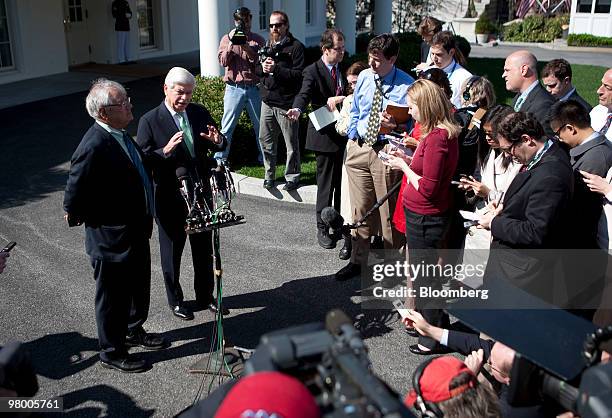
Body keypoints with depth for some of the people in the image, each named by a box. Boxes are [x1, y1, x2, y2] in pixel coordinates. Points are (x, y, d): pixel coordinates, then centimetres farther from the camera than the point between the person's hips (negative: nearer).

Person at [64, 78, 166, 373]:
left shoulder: (121, 135, 2)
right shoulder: (94, 147, -28)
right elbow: (74, 196, -23)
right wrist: (78, 218, -7)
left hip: (136, 233, 9)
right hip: (111, 241, -9)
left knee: (139, 288, 26)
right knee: (113, 298, 11)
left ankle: (133, 331, 49)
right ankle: (111, 352, 32)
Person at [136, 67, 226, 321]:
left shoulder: (199, 113, 1)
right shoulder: (149, 121, -13)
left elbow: (219, 147, 9)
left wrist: (217, 141, -15)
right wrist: (165, 151, -34)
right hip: (170, 198, -4)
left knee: (204, 248, 17)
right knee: (172, 251, 14)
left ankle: (205, 295, 37)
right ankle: (175, 300, 33)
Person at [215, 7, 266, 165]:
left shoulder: (258, 40, 7)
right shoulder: (227, 38, 8)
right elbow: (223, 61, -4)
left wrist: (246, 47, -15)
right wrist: (231, 44, -14)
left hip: (254, 88, 1)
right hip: (234, 88, -1)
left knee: (260, 125, 10)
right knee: (227, 127, 0)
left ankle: (264, 158, 23)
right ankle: (219, 160, 6)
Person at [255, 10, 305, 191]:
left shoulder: (296, 47, -6)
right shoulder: (266, 45, 15)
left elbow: (298, 74, -15)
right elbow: (256, 69, 17)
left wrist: (276, 69, -20)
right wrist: (262, 67, -6)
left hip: (286, 103, -6)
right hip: (267, 101, 6)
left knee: (291, 143, 2)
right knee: (266, 139, 11)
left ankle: (292, 177, 14)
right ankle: (269, 174, 24)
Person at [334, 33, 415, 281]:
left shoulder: (407, 86, -9)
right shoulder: (364, 77, 6)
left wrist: (395, 126, -23)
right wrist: (352, 136, 5)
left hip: (386, 151, -5)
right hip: (358, 148, 5)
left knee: (389, 212, 6)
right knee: (359, 209, 14)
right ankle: (357, 261, 29)